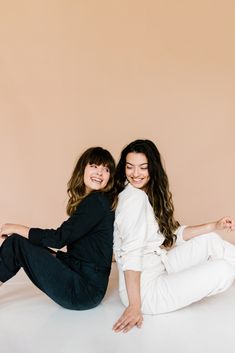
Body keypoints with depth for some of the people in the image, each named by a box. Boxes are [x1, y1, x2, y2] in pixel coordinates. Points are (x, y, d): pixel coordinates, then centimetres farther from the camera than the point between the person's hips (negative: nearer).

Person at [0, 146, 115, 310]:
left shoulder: (98, 201, -14)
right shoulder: (89, 201, 12)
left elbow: (60, 238, -17)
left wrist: (16, 228, -5)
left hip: (86, 289, -8)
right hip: (79, 276, 8)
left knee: (16, 242, -11)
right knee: (17, 240, 3)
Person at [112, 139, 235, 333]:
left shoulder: (150, 194, 8)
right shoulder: (134, 197, -20)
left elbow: (172, 234, 9)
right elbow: (131, 253, -27)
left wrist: (214, 226, 6)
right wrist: (134, 306, -30)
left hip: (158, 269, 9)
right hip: (144, 288, -9)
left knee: (210, 240, 6)